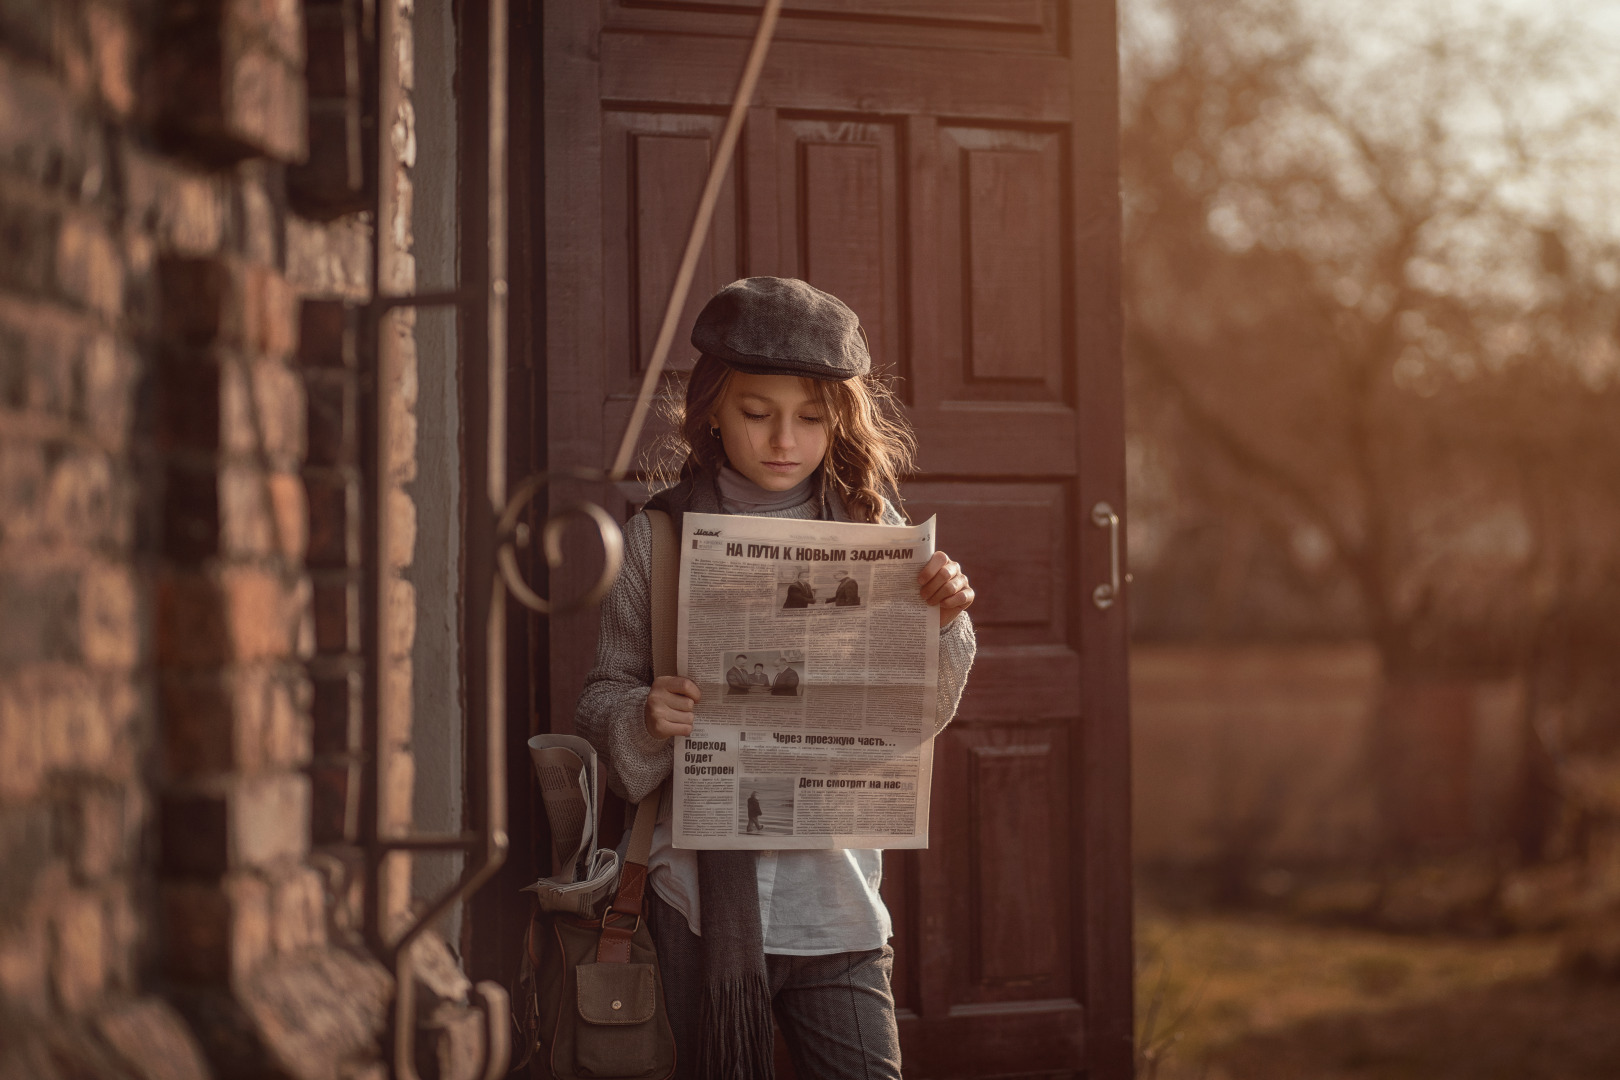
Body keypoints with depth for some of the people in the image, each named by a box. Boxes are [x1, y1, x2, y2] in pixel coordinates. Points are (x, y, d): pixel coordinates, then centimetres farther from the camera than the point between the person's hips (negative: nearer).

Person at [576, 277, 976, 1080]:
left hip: (835, 889, 1)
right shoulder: (659, 537, 0)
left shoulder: (869, 528, 4)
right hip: (703, 887, -1)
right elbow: (604, 696, 4)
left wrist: (945, 623, -10)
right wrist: (644, 717, -18)